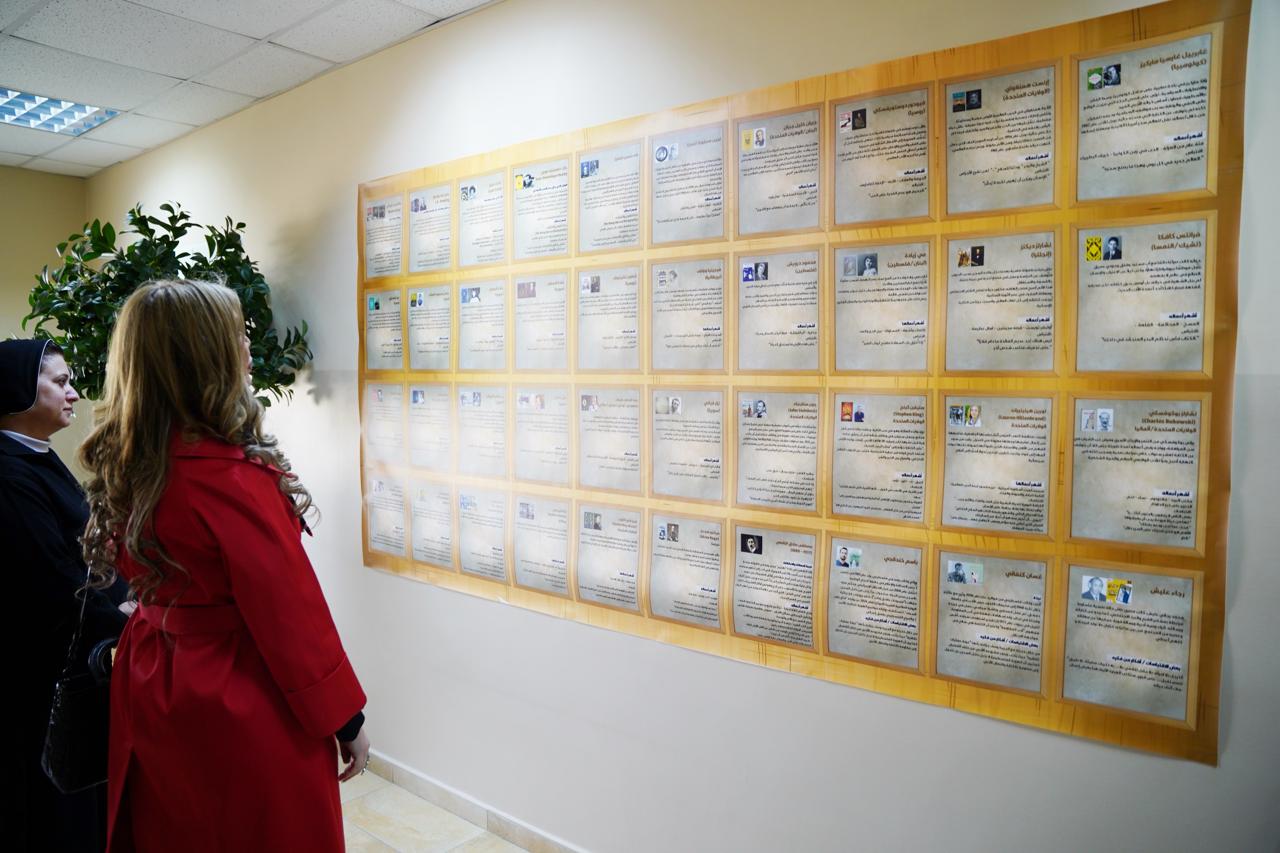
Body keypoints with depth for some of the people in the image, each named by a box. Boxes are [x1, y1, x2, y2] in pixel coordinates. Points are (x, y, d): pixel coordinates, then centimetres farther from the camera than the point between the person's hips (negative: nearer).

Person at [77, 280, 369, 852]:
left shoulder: (124, 462, -2)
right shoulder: (228, 475, -27)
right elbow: (289, 609, -22)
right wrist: (345, 718, -10)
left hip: (153, 698, 8)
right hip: (245, 714, -8)